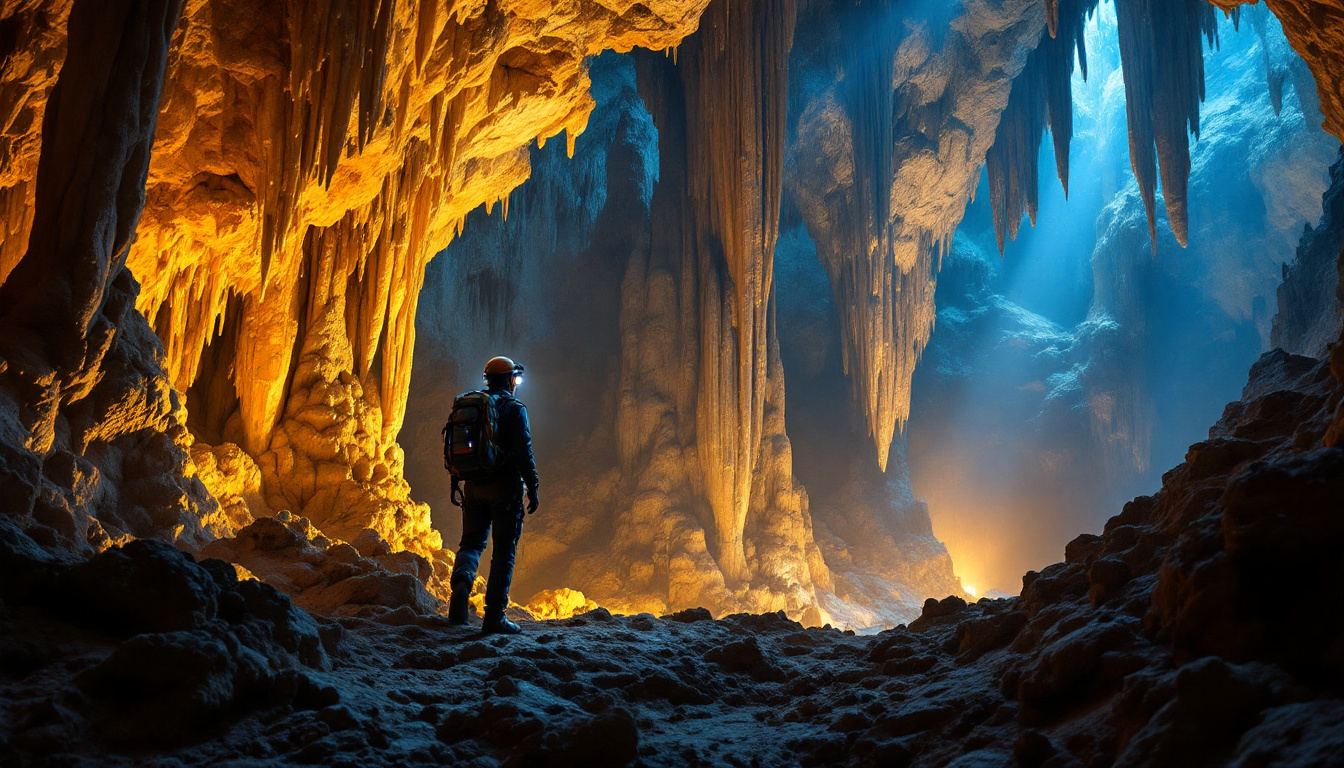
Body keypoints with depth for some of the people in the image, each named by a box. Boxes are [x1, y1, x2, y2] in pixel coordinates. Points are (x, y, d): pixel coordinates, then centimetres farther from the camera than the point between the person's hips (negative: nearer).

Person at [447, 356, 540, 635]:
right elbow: (524, 450, -12)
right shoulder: (514, 408, -5)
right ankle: (494, 616, 1)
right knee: (504, 551, 2)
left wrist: (455, 484, 21)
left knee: (471, 542, 14)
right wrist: (533, 488, -8)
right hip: (504, 489, -4)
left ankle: (461, 582, -17)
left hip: (474, 487, 5)